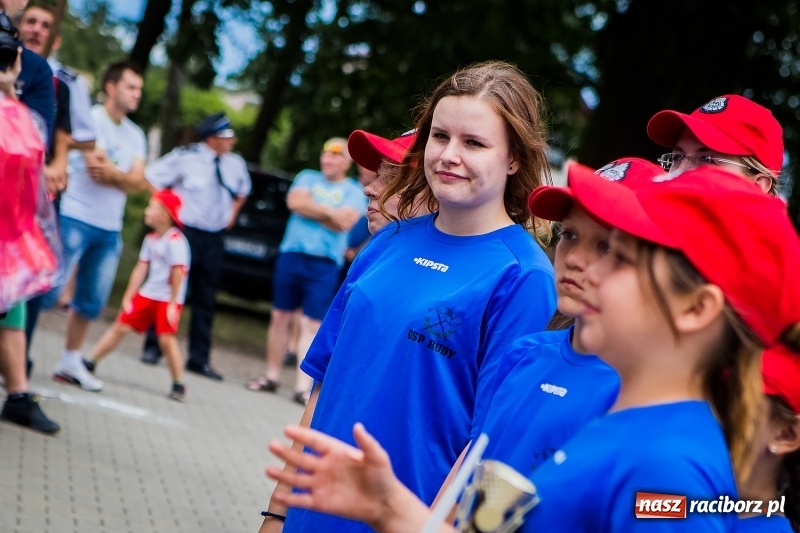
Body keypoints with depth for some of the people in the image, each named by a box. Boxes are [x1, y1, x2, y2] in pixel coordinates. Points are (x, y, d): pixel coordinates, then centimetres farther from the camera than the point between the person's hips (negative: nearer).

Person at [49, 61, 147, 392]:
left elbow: (137, 183, 1)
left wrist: (109, 171, -14)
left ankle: (70, 363, 18)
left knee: (91, 301, 8)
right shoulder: (91, 119, -7)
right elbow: (95, 168, -19)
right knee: (48, 290, -9)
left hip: (110, 229, 7)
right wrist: (123, 175, -8)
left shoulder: (135, 135, 14)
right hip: (75, 218, -7)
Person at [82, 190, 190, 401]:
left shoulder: (175, 241, -18)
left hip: (167, 299, -7)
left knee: (166, 338, -13)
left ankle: (178, 384, -2)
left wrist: (172, 304, -19)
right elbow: (141, 268, 9)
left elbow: (178, 273, -19)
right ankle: (90, 362, 18)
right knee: (120, 326, 8)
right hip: (147, 294, 7)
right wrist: (128, 297, 8)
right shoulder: (151, 239, 6)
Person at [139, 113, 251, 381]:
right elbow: (153, 177, -2)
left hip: (215, 238, 5)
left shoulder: (235, 164, 5)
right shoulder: (185, 157, -11)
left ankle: (199, 359, 14)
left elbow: (242, 190, 26)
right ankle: (153, 347, 13)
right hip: (186, 233, -5)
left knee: (206, 299, 7)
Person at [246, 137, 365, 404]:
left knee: (311, 325, -6)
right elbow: (295, 201, -5)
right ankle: (271, 377, 20)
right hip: (291, 255, 3)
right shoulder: (307, 177, 13)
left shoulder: (354, 191, 4)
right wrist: (329, 212, -6)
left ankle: (303, 387, -7)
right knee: (280, 317, 8)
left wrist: (309, 208, -6)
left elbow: (344, 222, -13)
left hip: (325, 264, -3)